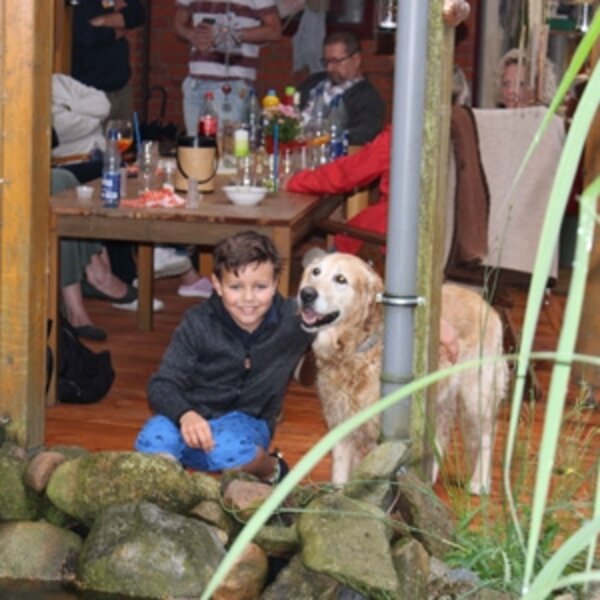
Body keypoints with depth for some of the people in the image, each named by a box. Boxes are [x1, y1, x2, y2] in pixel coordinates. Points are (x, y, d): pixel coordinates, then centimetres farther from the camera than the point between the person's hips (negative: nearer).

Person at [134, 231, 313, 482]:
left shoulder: (292, 320, -11)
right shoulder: (198, 324, -13)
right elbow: (162, 384, -16)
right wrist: (185, 415, -37)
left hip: (247, 422, 0)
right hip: (192, 417, 0)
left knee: (228, 449, -35)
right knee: (154, 440, -33)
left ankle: (271, 470, -1)